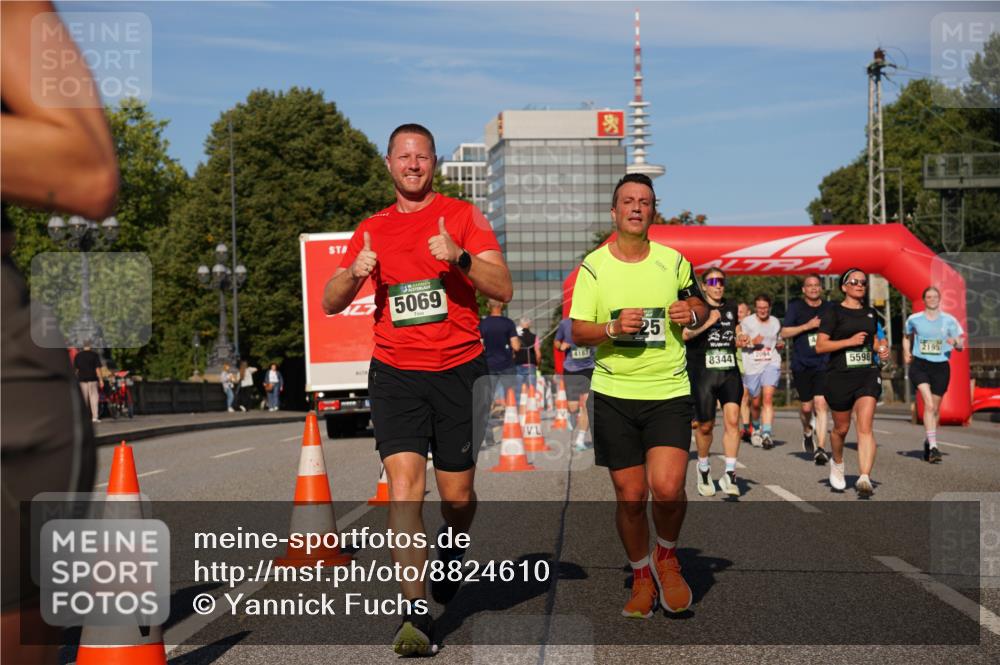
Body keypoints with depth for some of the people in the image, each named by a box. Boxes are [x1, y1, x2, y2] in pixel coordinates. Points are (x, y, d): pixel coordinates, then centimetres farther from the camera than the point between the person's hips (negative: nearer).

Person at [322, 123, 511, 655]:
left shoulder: (463, 216, 3)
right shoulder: (372, 230, 11)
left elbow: (503, 289, -5)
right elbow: (330, 304, 10)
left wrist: (459, 257, -23)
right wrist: (354, 273, -12)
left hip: (458, 371, -1)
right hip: (395, 373, 1)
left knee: (457, 495, 8)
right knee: (404, 488, -14)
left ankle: (452, 551, 42)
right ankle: (417, 612, -12)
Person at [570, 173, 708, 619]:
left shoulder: (673, 260, 6)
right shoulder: (594, 266, 1)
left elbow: (700, 306, 18)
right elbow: (577, 332, 0)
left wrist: (692, 312, -5)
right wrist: (613, 328, -19)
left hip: (669, 392, 0)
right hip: (614, 394, 0)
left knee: (667, 487, -16)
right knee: (630, 495, 3)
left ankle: (666, 558, 15)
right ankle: (641, 578, 25)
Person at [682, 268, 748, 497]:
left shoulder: (732, 308, 15)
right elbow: (684, 334, -15)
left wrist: (741, 340, 8)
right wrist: (707, 322, -21)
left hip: (730, 371, 3)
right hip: (703, 373, -3)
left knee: (732, 419, -13)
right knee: (705, 425, 4)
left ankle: (729, 473, -10)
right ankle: (703, 468, 28)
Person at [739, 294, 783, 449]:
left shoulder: (776, 323, 13)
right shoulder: (746, 322, 1)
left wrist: (781, 345, 5)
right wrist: (752, 343, -17)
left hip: (771, 364, 1)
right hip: (752, 366, -1)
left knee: (768, 397, -19)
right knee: (755, 403, 7)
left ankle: (766, 434, -25)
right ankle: (756, 428, 36)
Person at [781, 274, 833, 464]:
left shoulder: (829, 308, 7)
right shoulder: (796, 307, 3)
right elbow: (784, 332, -4)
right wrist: (807, 326, -13)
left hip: (824, 364, 0)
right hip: (801, 364, 0)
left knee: (821, 403, -14)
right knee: (806, 406, 8)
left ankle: (821, 448, -17)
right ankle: (807, 432, 41)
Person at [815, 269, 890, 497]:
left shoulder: (870, 313, 14)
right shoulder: (834, 313, -2)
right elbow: (820, 346, -9)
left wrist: (881, 349, 7)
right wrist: (850, 341, -18)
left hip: (868, 375, 3)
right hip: (840, 376, -3)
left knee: (865, 426, -14)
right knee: (841, 428, 11)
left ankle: (865, 478, -23)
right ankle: (837, 464, 40)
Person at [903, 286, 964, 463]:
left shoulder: (949, 320, 2)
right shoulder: (914, 319, 3)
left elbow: (961, 346, 2)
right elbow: (907, 337, 23)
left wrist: (956, 342, -21)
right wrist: (906, 353, 6)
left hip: (941, 367, 2)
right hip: (919, 365, -2)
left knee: (935, 408, 11)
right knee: (929, 404, -20)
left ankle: (928, 442, 33)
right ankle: (933, 446, -23)